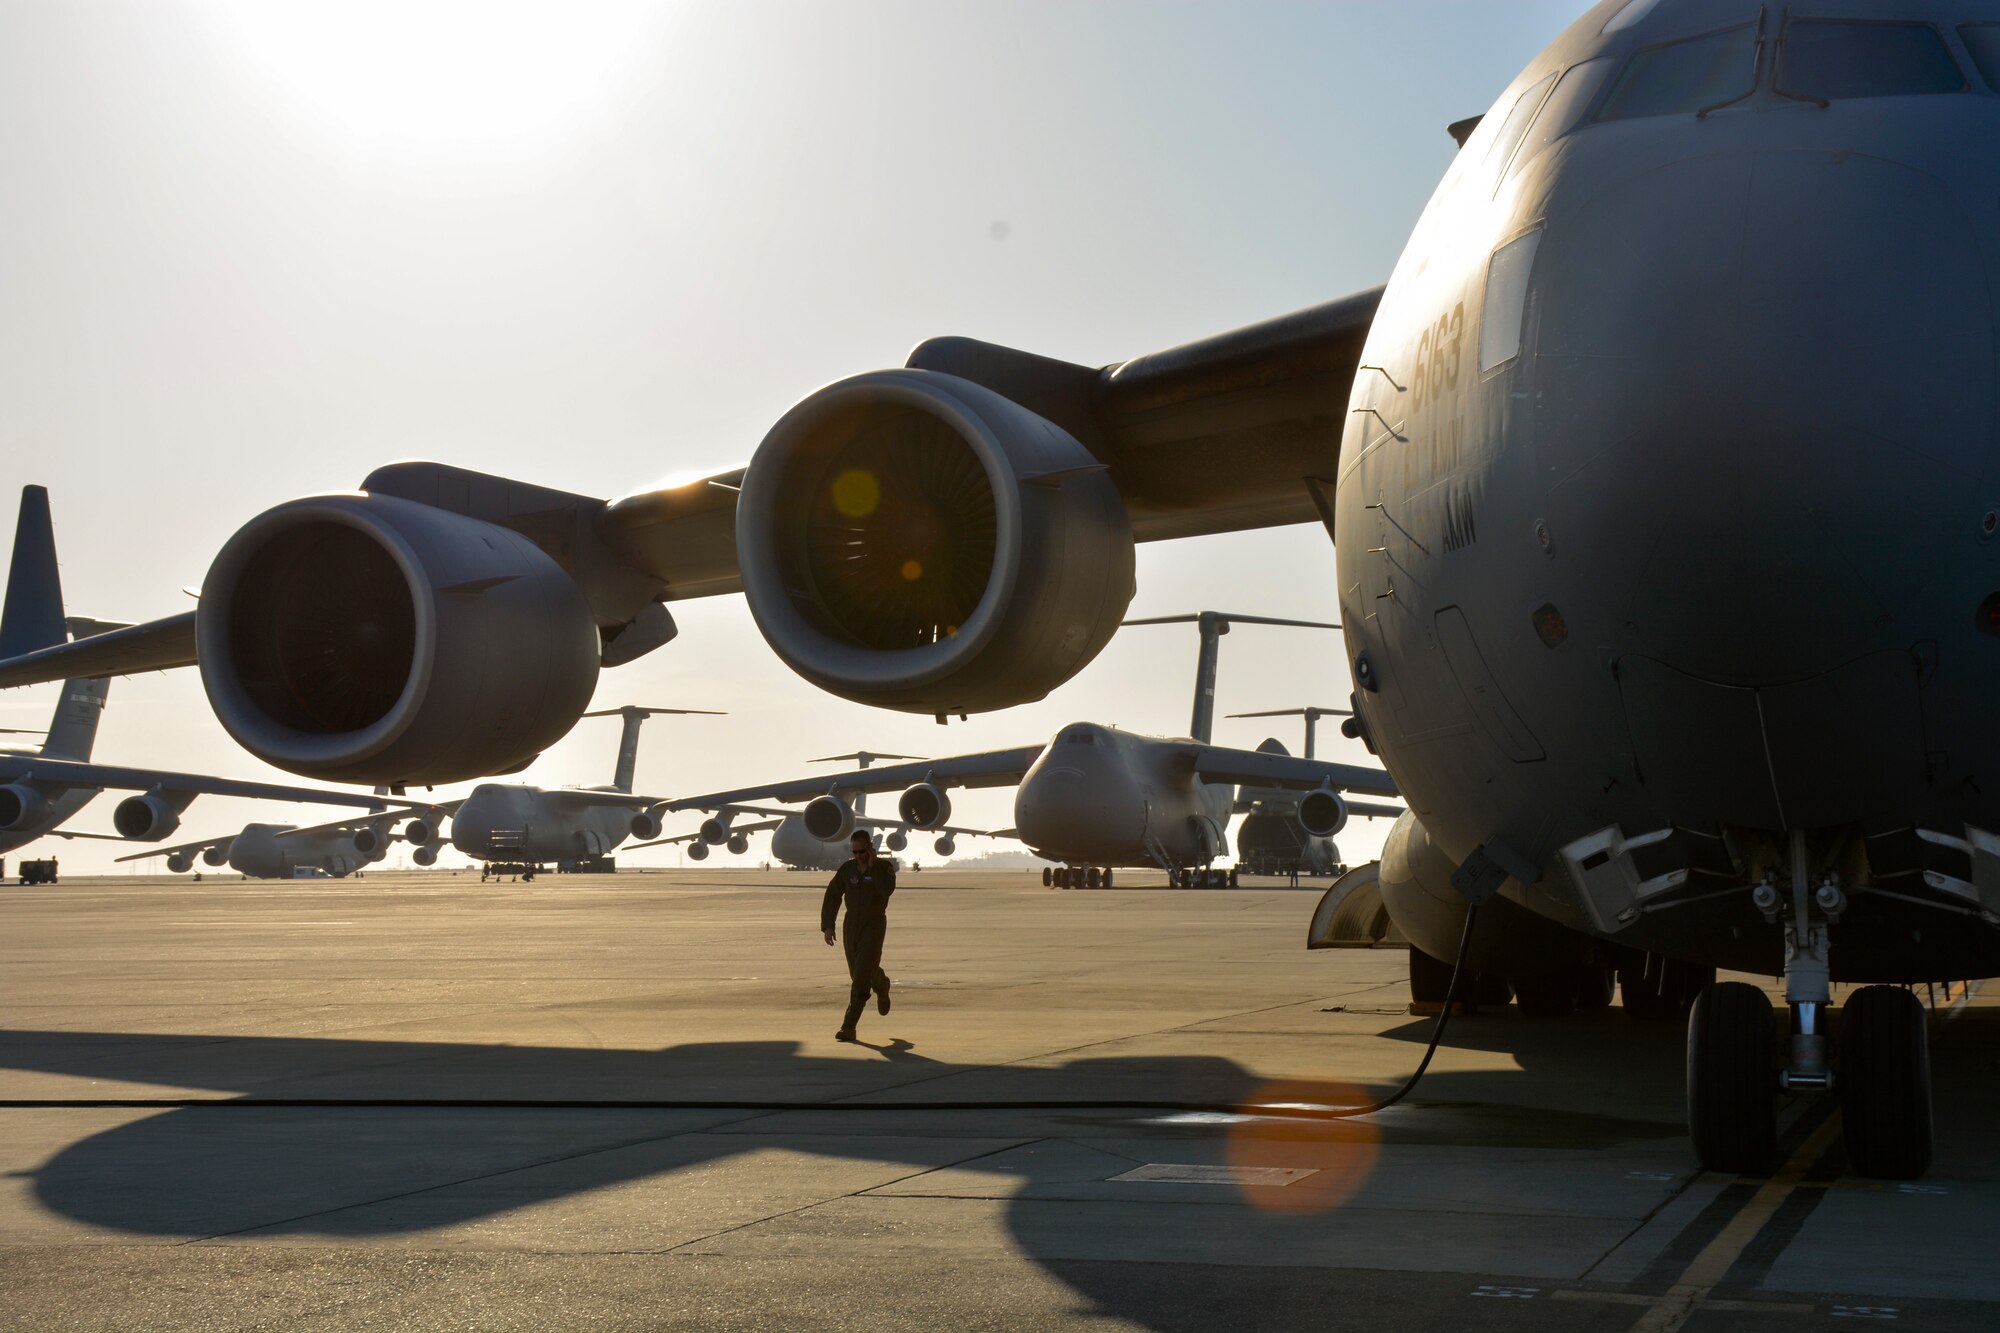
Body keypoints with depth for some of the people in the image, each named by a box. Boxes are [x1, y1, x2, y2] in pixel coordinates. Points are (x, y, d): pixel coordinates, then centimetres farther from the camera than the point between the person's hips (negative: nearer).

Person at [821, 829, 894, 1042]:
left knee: (861, 977, -13)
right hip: (851, 926, 5)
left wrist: (874, 864, -24)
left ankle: (849, 1027, -15)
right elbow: (832, 896, 5)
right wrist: (827, 926, -2)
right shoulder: (847, 869, 2)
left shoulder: (883, 867, -8)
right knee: (858, 974, 17)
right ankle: (881, 985, 52)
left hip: (874, 925, -5)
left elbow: (887, 889, -27)